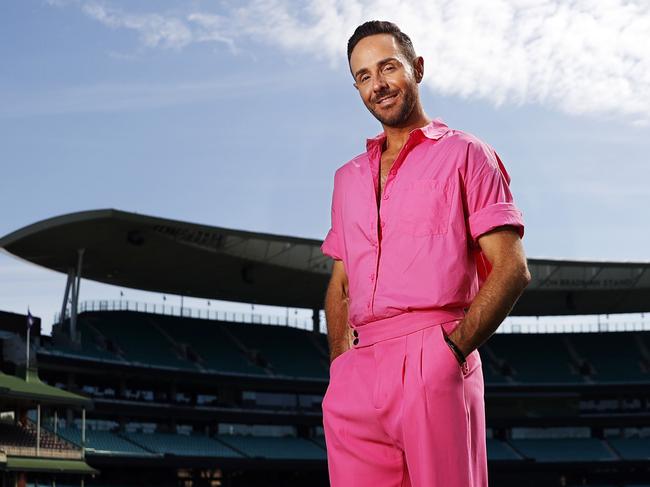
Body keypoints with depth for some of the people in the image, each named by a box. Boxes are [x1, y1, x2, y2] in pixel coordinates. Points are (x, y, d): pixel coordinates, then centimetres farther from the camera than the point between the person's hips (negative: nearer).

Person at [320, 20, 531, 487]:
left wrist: (453, 348, -11)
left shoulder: (463, 154, 7)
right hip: (357, 378, 5)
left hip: (433, 365, -5)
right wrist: (341, 362, 10)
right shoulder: (349, 177, 24)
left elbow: (512, 270, -2)